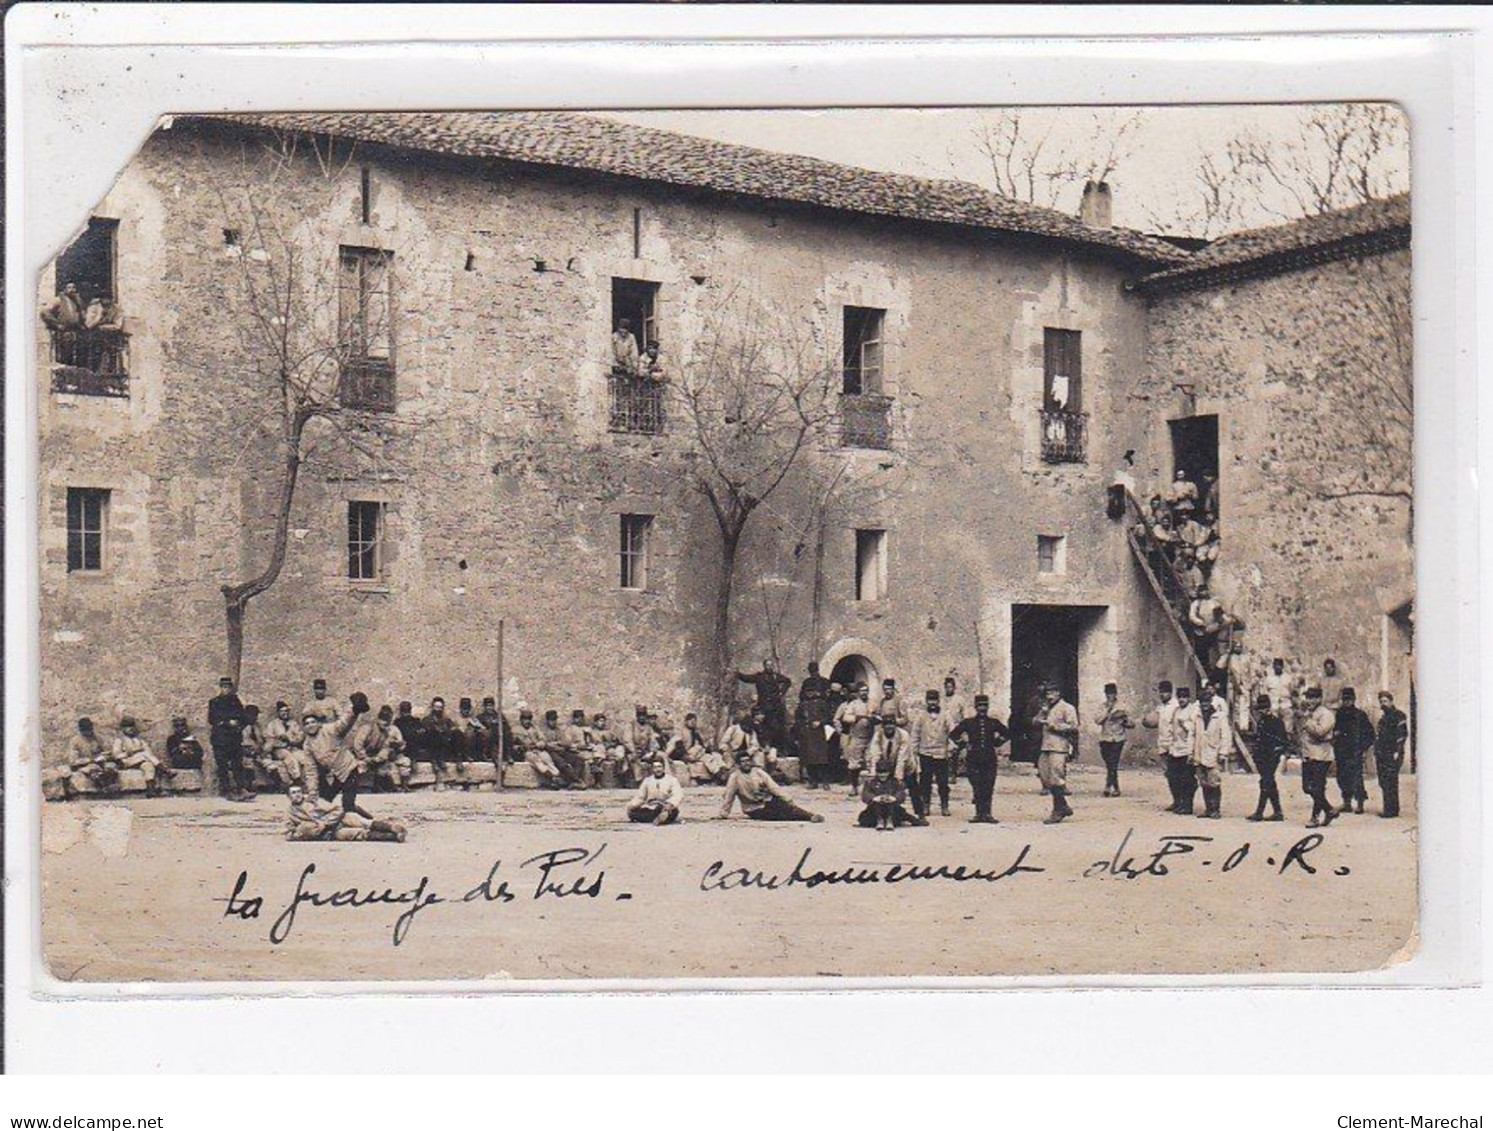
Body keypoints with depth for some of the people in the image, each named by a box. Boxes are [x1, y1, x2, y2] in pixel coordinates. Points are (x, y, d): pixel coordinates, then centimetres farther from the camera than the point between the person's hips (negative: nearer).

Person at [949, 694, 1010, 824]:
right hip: (973, 758, -1)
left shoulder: (994, 722, 7)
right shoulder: (968, 722, 3)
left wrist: (997, 743, 9)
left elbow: (1007, 734, 18)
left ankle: (987, 813, 3)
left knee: (988, 787, -2)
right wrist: (963, 745, 3)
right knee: (977, 787, 0)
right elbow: (953, 734, 10)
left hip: (989, 759, 1)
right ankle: (979, 813, 5)